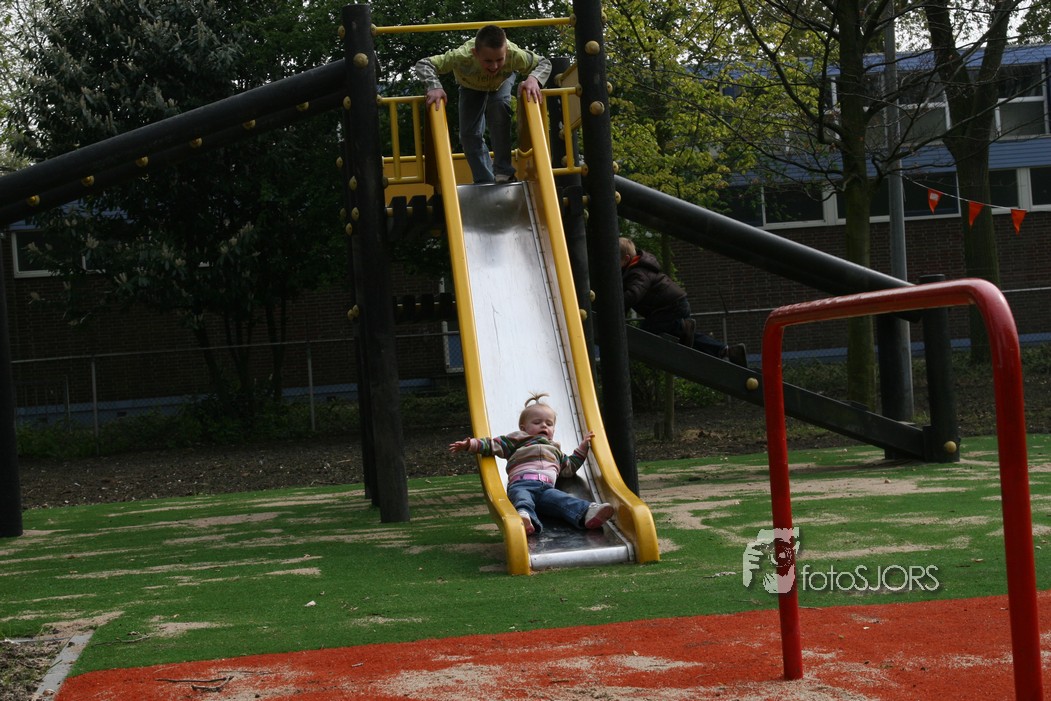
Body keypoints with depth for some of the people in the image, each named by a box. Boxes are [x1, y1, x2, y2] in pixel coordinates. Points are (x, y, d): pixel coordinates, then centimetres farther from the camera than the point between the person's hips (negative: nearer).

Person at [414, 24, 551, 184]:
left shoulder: (514, 55, -46)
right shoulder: (462, 56, -48)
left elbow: (544, 63, -29)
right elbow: (423, 64, -41)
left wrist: (533, 79, -52)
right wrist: (434, 86, -61)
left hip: (502, 82, -1)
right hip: (471, 86, 1)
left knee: (499, 107, -29)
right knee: (469, 134, -5)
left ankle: (503, 170, -17)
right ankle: (485, 182, 13)